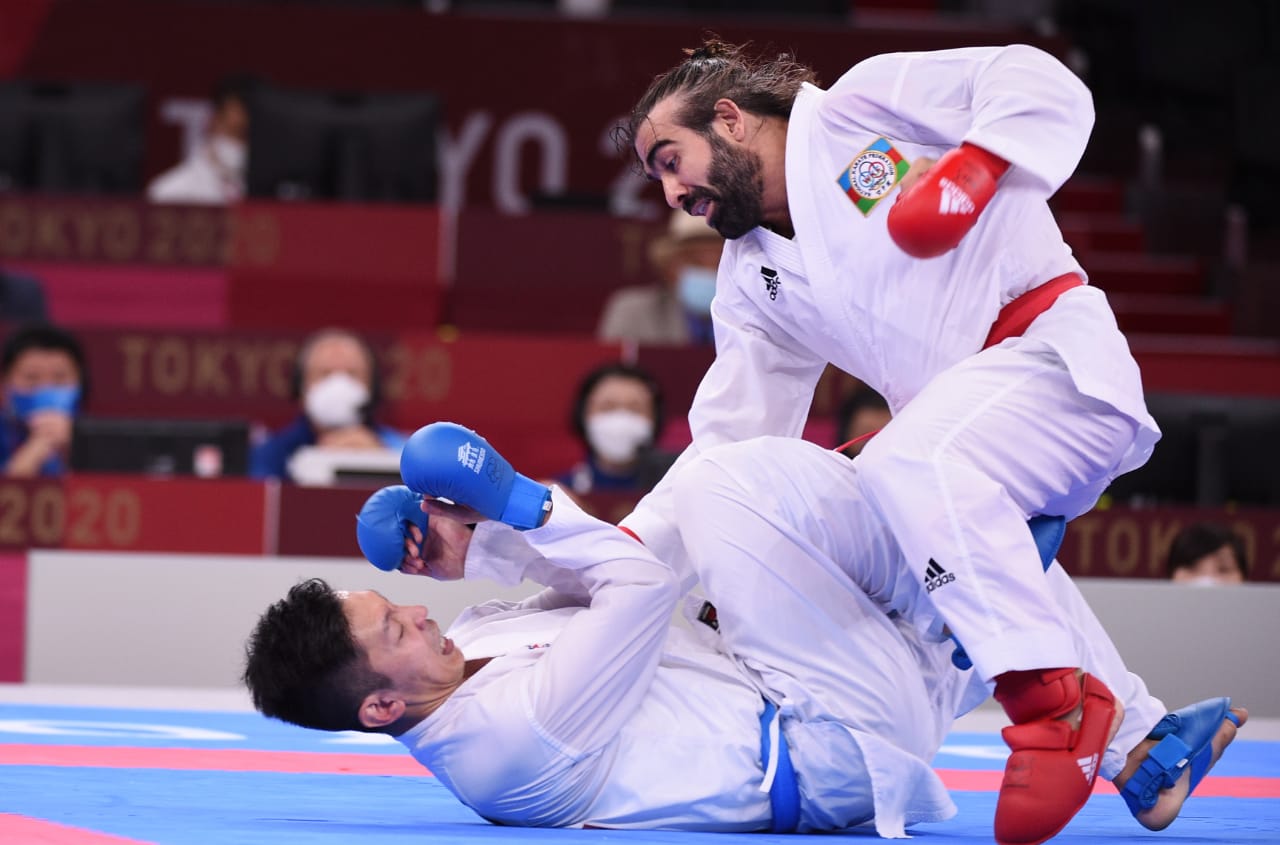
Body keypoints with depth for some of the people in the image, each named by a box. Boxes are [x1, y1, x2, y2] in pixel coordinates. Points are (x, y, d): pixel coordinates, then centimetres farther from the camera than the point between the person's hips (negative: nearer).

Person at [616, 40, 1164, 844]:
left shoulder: (861, 110, -4)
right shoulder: (753, 284, 16)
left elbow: (1042, 85, -10)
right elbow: (728, 443, 14)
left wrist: (973, 168, -26)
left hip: (1053, 355, -9)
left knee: (914, 467, -34)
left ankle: (1057, 701, -32)